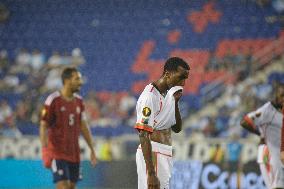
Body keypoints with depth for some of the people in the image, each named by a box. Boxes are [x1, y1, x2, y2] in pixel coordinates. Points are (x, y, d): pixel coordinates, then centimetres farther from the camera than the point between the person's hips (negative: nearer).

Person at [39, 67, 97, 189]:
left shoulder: (79, 101, 9)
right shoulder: (53, 100, -10)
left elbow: (83, 126, 16)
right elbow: (43, 127, -9)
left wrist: (92, 149, 13)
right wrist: (45, 152, -17)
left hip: (74, 153, 6)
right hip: (57, 152, -6)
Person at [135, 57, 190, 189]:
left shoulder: (169, 94, 13)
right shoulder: (149, 96, -15)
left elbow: (177, 128, 20)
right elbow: (144, 136, -21)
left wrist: (175, 102, 4)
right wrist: (151, 173, -26)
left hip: (166, 157, 9)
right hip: (151, 155, -9)